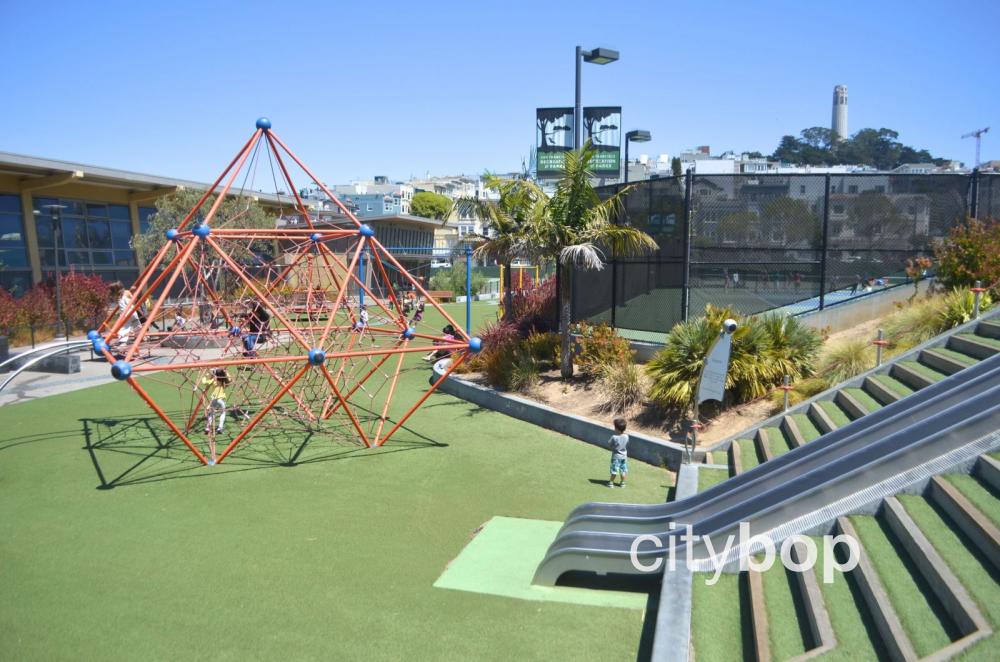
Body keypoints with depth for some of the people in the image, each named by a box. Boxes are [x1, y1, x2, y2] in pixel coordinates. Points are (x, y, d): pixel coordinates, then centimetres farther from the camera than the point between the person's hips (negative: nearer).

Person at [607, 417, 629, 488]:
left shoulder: (614, 437, -24)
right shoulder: (626, 437, -11)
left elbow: (609, 443, -10)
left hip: (616, 456, -4)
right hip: (624, 456, 4)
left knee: (614, 471, 6)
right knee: (623, 471, 14)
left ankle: (611, 482, 13)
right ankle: (622, 483, 23)